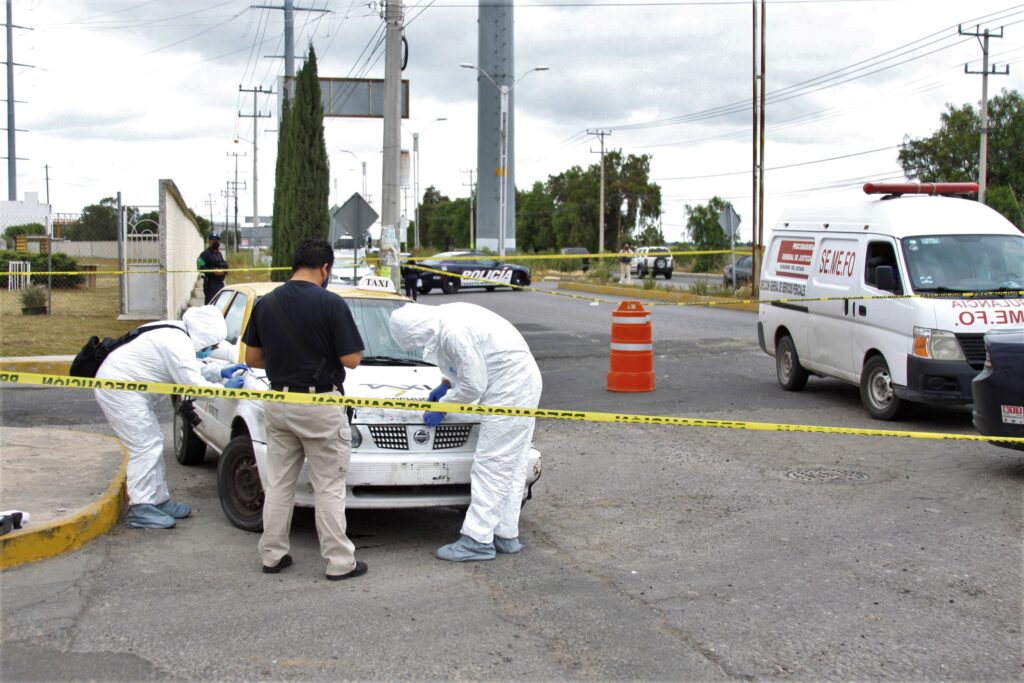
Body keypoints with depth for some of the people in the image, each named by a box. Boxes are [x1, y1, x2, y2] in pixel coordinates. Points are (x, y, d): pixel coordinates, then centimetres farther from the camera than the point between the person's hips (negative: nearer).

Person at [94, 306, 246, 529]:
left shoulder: (178, 334, 9)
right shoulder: (178, 345, -22)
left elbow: (191, 368, 22)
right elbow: (194, 386, -20)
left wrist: (220, 372, 13)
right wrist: (225, 387, -8)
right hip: (119, 389, -11)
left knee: (153, 443, 14)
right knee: (145, 446, -10)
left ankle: (159, 500, 21)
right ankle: (140, 509, -6)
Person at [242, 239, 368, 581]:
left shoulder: (265, 303, 2)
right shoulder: (331, 304, -15)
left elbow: (252, 358, 7)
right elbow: (351, 359, -12)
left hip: (278, 403, 5)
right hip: (320, 405, -5)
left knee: (278, 484, 15)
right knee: (329, 488, 3)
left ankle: (272, 555, 21)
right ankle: (339, 562, 8)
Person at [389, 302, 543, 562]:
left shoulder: (453, 332, -25)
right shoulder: (444, 317, 7)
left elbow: (474, 385, -20)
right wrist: (445, 385, 20)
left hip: (509, 390, -10)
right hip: (521, 382, 10)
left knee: (491, 464, -8)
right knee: (510, 465, 13)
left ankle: (478, 540, -5)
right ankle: (506, 535, 19)